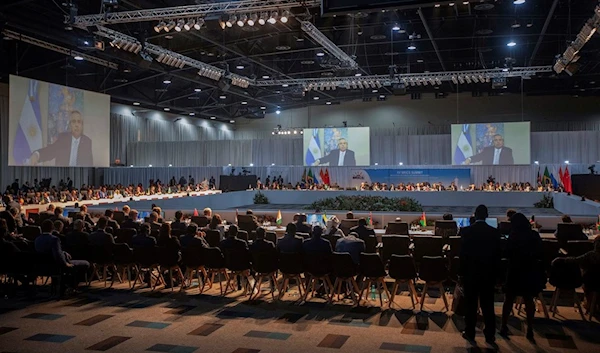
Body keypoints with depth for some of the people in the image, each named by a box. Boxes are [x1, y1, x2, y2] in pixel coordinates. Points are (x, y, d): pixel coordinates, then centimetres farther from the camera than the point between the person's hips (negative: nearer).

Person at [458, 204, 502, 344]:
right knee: (488, 306, 10)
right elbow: (497, 255, 0)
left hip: (470, 272, -2)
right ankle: (490, 335, 16)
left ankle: (470, 333, 16)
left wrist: (460, 273, -1)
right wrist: (495, 272, 11)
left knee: (470, 305, 8)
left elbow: (463, 254, -9)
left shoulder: (466, 231, -11)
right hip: (488, 273, 2)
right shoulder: (494, 232, -4)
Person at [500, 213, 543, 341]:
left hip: (516, 271, -3)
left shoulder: (514, 236, -13)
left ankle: (504, 327, 13)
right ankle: (530, 329, 12)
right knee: (529, 301, 11)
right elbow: (540, 254, 7)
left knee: (509, 300, 8)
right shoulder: (535, 235, 0)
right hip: (531, 272, 3)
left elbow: (506, 254, -10)